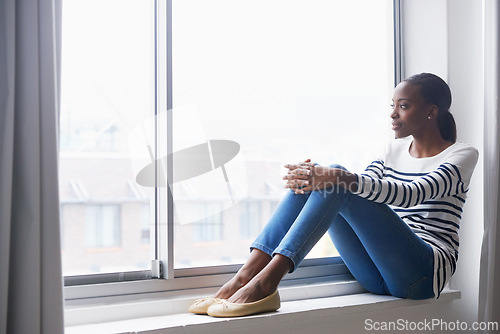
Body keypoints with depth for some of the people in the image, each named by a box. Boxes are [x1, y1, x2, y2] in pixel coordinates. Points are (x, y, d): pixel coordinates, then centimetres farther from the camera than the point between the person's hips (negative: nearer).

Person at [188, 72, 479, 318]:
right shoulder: (395, 150, 20)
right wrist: (313, 177, -14)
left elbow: (413, 194, -20)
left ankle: (266, 283, -36)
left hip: (425, 272, -6)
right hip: (379, 275, 6)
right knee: (311, 181, -13)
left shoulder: (462, 155, -1)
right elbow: (362, 188, 8)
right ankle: (245, 277, -25)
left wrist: (342, 178, -35)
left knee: (338, 181, -26)